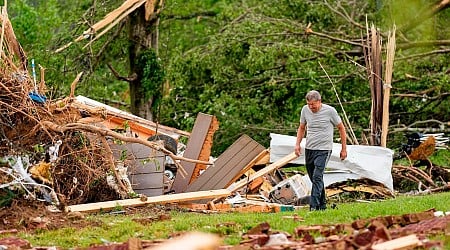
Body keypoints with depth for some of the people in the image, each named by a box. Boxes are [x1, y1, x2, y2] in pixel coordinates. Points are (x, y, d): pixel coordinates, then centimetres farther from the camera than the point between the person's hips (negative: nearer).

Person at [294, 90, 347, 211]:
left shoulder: (330, 111, -9)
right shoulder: (305, 110, 2)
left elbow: (341, 128, 2)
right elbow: (301, 128, 18)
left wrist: (344, 149, 4)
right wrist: (297, 144, 5)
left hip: (323, 150, -5)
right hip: (309, 149, 5)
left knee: (317, 177, -18)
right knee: (314, 179, 10)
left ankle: (314, 207, -23)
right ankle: (322, 204, 23)